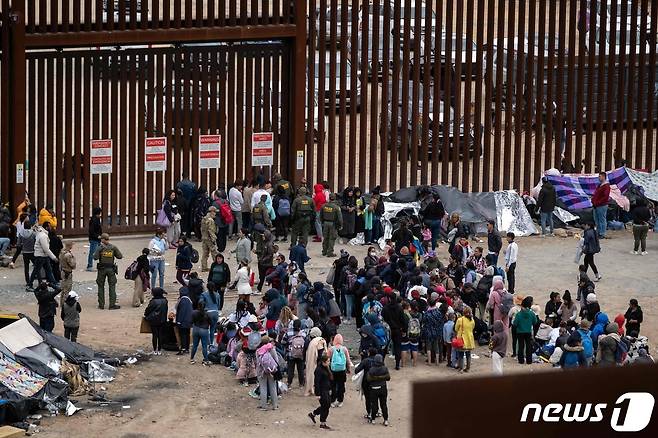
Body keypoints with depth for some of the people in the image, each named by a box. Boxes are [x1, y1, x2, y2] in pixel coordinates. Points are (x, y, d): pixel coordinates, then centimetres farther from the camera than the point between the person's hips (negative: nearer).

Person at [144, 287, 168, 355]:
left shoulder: (153, 301, -18)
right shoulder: (165, 301, -4)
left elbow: (148, 309, -8)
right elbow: (166, 310, 7)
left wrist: (146, 315, 12)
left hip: (154, 320, -4)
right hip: (162, 321, 4)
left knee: (154, 335, 5)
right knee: (160, 335, 10)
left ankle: (155, 350, 8)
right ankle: (159, 350, 12)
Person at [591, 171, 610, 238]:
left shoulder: (606, 186, -12)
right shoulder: (599, 185, 18)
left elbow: (605, 197, -19)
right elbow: (595, 195, 23)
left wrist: (597, 203, -18)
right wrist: (593, 201, 5)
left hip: (602, 206, -10)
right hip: (596, 206, 10)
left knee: (602, 220, -5)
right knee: (597, 220, 13)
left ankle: (602, 234, -2)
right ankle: (598, 232, 21)